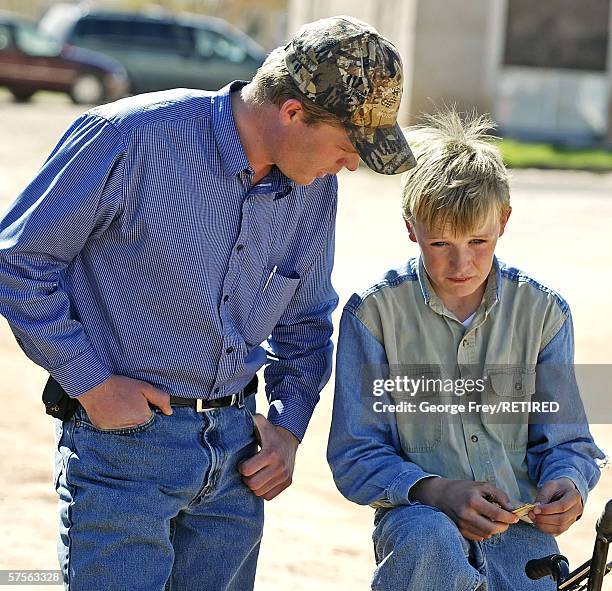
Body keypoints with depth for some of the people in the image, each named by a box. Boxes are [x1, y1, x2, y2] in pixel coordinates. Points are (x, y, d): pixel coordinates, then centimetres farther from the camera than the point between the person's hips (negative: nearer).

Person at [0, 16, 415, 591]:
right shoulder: (130, 138, -15)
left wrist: (288, 425, 7)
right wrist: (92, 382, -11)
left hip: (235, 449, 6)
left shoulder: (314, 188, 4)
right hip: (123, 442, -6)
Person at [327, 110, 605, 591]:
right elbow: (356, 455, -1)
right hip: (416, 512, -1)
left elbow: (565, 440, 14)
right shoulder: (375, 312, 0)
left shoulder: (543, 312, 7)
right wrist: (437, 492, -20)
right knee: (430, 541, -37)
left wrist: (568, 484, -11)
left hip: (518, 519, 2)